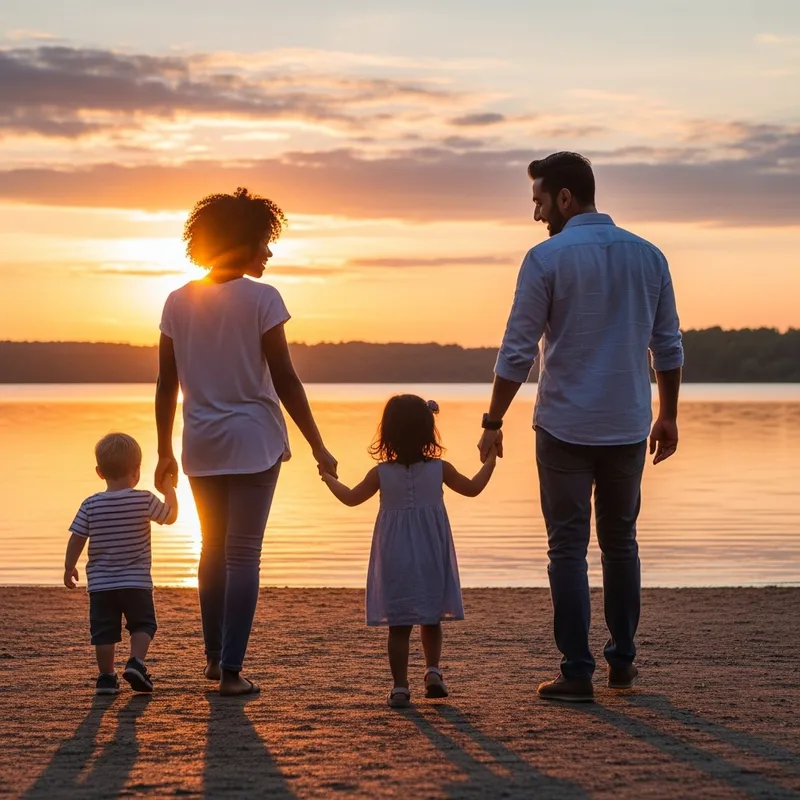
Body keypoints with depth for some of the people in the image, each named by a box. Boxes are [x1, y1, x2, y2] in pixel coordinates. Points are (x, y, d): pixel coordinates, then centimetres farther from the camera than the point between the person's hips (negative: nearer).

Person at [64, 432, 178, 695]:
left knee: (104, 631, 8)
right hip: (136, 582, -1)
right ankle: (136, 661, -8)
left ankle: (106, 676, 8)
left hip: (100, 583, 2)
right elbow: (170, 516, 7)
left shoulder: (91, 505, -5)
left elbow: (76, 539, -1)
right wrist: (169, 489, 22)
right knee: (142, 624, 12)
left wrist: (69, 567, 14)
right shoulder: (145, 501, -9)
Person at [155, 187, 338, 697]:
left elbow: (167, 385, 7)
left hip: (201, 445, 4)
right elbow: (286, 382, -10)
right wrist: (318, 448, -4)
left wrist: (165, 453, 15)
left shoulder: (179, 302, 4)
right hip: (254, 442, -4)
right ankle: (231, 670, -3)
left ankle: (215, 657, 26)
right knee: (244, 554, -1)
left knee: (213, 550, 18)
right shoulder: (262, 299, -9)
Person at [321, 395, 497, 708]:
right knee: (431, 621, 17)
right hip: (431, 560, 1)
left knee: (398, 626, 4)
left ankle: (400, 687, 2)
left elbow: (351, 497, 8)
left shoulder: (382, 473, -6)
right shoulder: (439, 469, -6)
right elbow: (473, 488, 9)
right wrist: (490, 462, 24)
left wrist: (329, 478, 25)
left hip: (395, 562, -1)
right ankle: (433, 670, 2)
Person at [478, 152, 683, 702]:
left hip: (565, 428, -4)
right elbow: (669, 346, 8)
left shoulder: (547, 259, -10)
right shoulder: (648, 256, 4)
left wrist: (494, 421, -2)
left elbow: (517, 352, -10)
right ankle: (622, 661, 22)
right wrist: (668, 415, 17)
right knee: (621, 542, 17)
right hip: (628, 428, 4)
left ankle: (578, 673, 3)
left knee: (569, 548, 2)